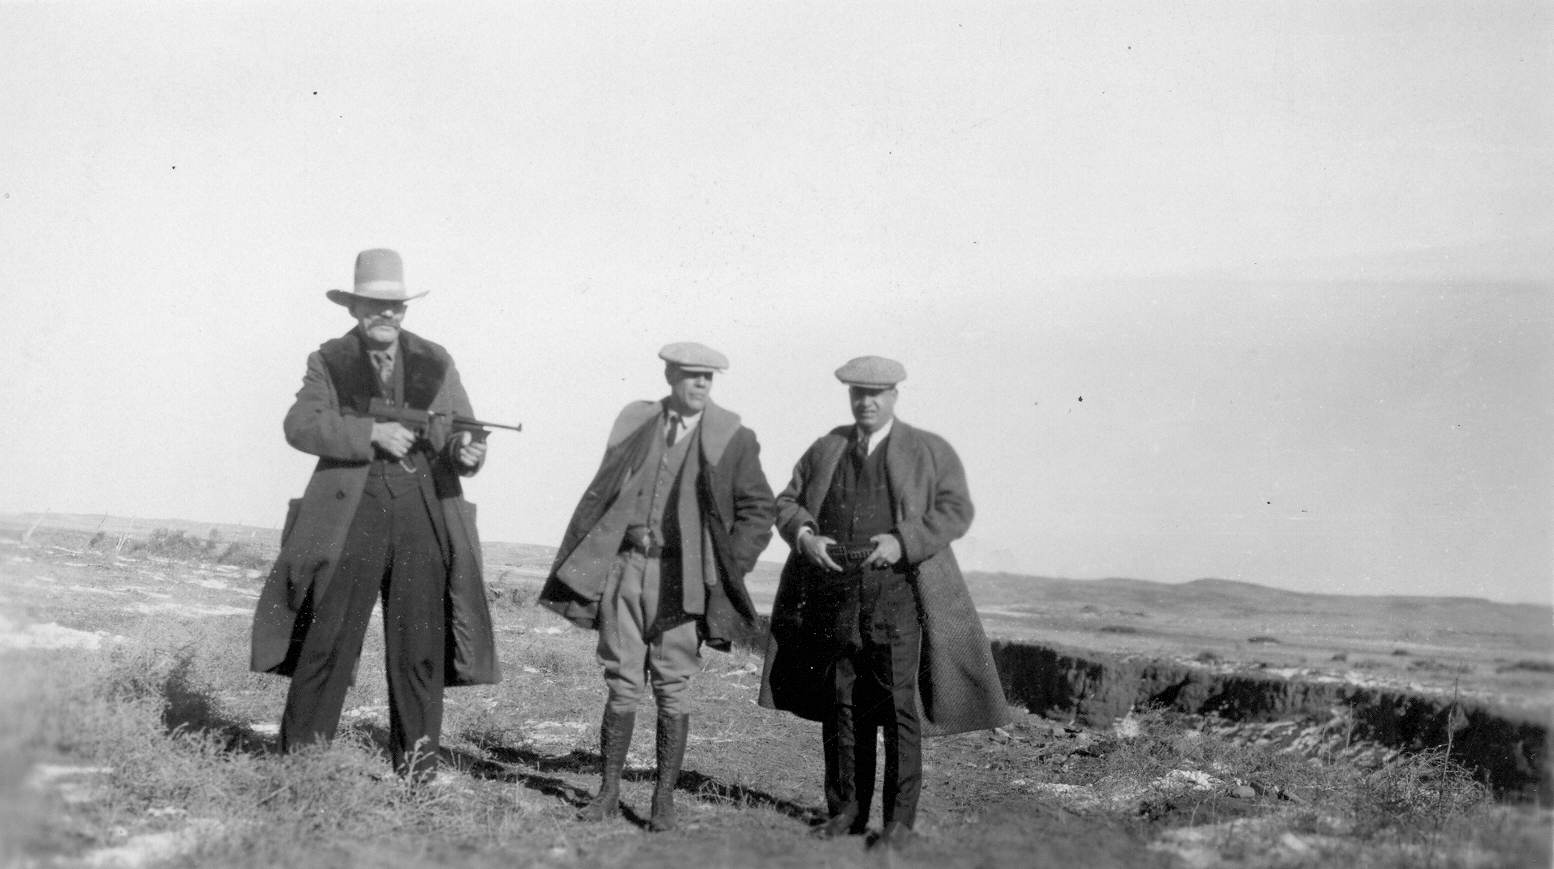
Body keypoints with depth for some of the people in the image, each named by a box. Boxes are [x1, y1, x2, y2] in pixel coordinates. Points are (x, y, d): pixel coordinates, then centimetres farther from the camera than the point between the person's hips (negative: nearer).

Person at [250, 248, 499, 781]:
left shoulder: (435, 363, 11)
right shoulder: (330, 362, 5)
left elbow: (459, 433, 8)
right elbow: (300, 425, -9)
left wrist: (466, 452, -16)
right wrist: (372, 433, -20)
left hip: (424, 514, 2)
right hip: (351, 512, -2)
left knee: (420, 647, 4)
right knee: (328, 638, 0)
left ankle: (417, 766, 14)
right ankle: (301, 756, 12)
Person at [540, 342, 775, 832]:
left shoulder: (732, 438, 1)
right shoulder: (634, 422, 8)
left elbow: (758, 510, 5)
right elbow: (600, 493, 12)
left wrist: (728, 568, -3)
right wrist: (579, 561, 6)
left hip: (682, 576, -2)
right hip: (625, 566, 2)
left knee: (673, 690, 2)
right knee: (621, 685, 5)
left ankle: (664, 800, 11)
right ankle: (609, 792, 15)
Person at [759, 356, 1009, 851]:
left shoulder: (930, 451, 4)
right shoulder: (825, 450, 14)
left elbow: (956, 510, -3)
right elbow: (787, 503, 16)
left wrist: (903, 542, -16)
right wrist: (805, 536, -6)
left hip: (897, 591, -3)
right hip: (835, 593, 4)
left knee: (898, 705, -5)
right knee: (841, 706, 7)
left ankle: (900, 820, 2)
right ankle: (846, 813, 16)